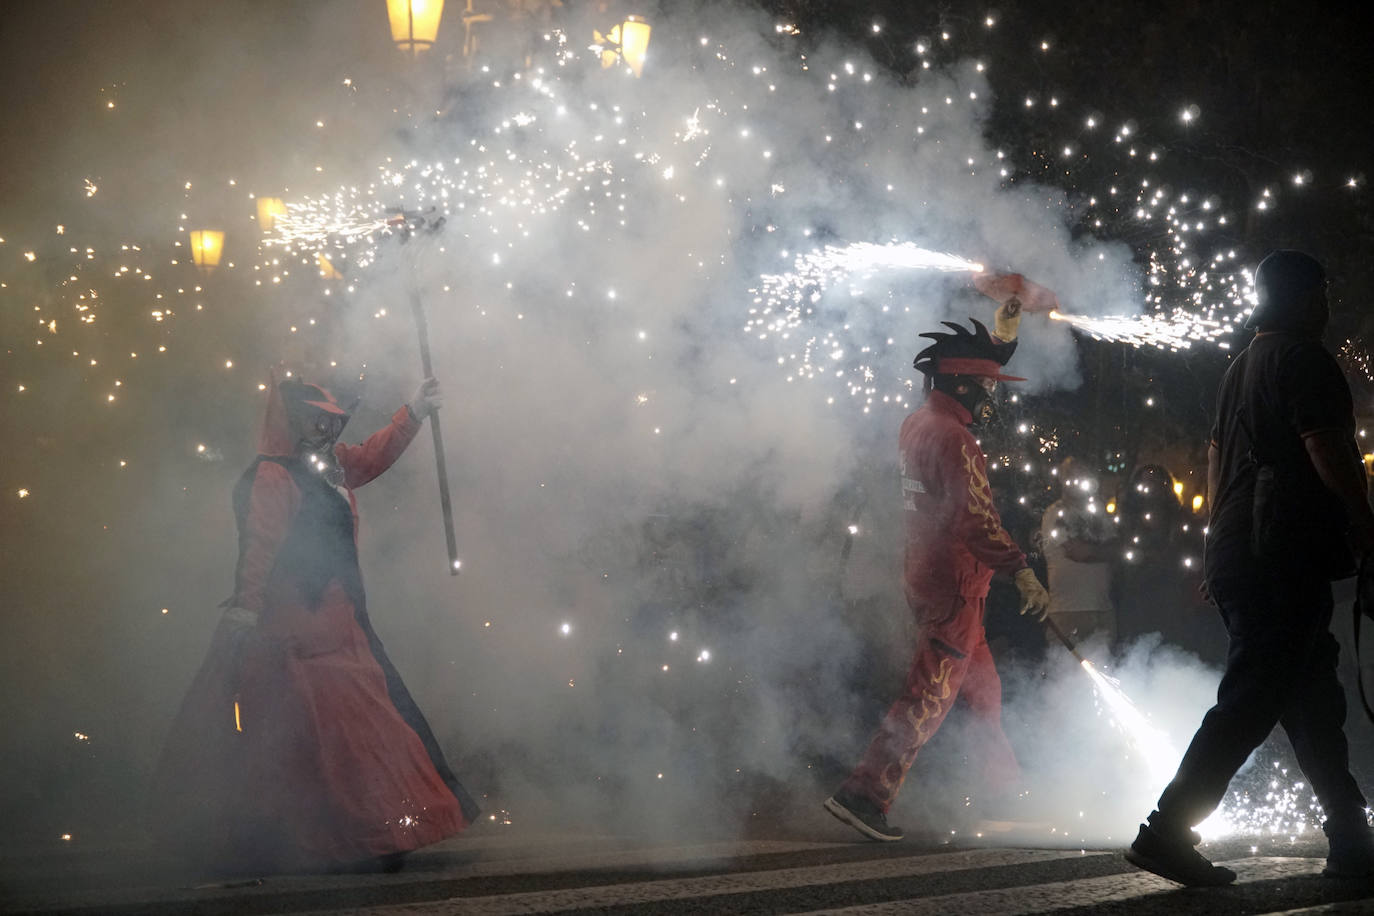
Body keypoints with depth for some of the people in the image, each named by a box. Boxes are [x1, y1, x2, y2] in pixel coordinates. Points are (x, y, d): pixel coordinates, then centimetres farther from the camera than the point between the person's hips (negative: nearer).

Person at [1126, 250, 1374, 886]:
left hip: (1235, 559, 10)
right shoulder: (1302, 357, -7)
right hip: (1288, 557, -10)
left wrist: (1220, 545, 27)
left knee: (1313, 700, 12)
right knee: (1250, 702, -11)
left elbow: (1217, 459, 24)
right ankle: (1168, 832, -15)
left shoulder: (1240, 367, 21)